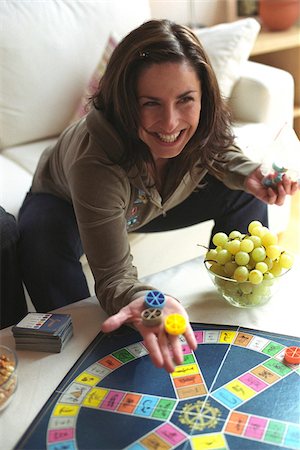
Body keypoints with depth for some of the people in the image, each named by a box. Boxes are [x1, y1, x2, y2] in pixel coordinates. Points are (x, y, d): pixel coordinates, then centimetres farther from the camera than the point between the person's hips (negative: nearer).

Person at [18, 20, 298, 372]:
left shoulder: (202, 126, -30)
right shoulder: (95, 162, -45)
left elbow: (222, 155, -2)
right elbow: (113, 277, -40)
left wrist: (249, 175, -26)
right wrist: (144, 302, -63)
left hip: (146, 204, 5)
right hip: (65, 205, -4)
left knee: (242, 194, -9)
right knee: (43, 238, -38)